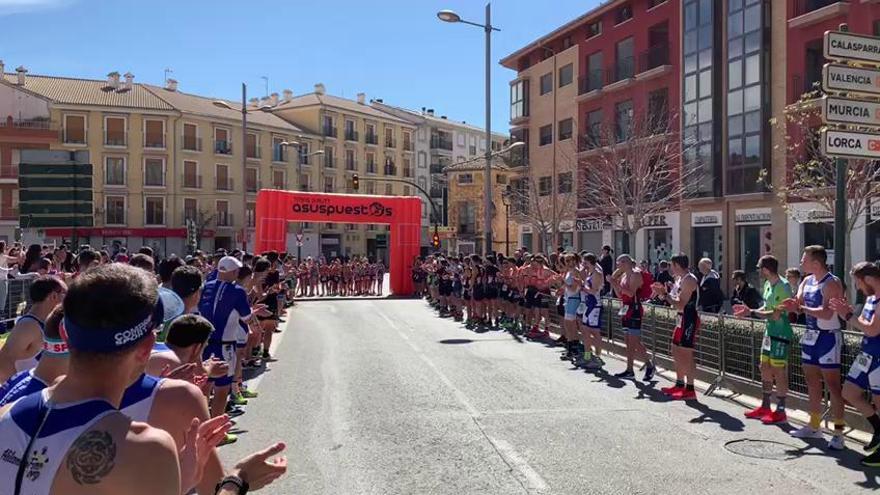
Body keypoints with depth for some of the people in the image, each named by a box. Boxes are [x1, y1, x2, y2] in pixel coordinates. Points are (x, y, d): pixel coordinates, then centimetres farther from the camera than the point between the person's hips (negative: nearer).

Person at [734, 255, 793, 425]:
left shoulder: (783, 286, -19)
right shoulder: (768, 284, 9)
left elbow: (776, 315, -22)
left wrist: (752, 313, -16)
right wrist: (749, 310, 4)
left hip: (781, 334, -9)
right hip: (769, 332, 9)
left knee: (779, 372, -2)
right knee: (765, 369, 14)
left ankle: (780, 411, 7)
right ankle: (765, 407, 24)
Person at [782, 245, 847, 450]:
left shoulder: (832, 283, -16)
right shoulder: (807, 281, 9)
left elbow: (827, 314, -26)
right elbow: (799, 306, 7)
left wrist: (802, 308, -19)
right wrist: (793, 305, -15)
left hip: (828, 337, -8)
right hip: (811, 335, 9)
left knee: (832, 385, -4)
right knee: (812, 382, 15)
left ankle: (838, 432, 2)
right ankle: (814, 426, 26)